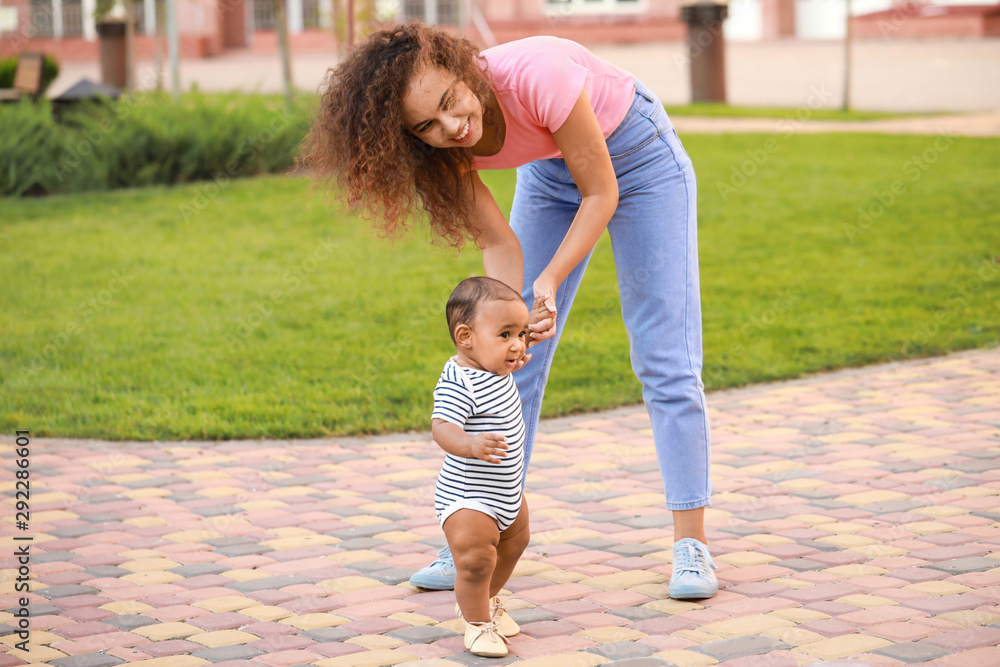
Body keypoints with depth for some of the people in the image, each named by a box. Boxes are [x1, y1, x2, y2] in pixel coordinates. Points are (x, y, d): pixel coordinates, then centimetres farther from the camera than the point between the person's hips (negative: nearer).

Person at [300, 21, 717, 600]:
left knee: (665, 358, -9)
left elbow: (601, 194, -27)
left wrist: (550, 282, -35)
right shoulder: (441, 146, -23)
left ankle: (692, 542, -2)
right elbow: (500, 244, -18)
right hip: (549, 170, 5)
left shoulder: (537, 75, -39)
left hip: (634, 154, -4)